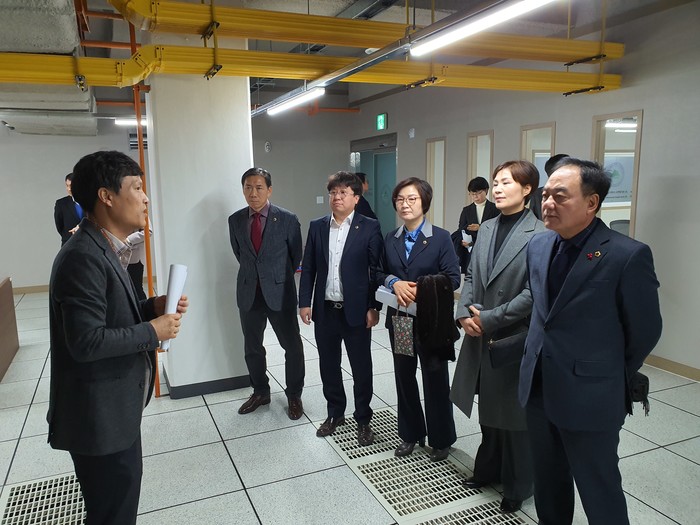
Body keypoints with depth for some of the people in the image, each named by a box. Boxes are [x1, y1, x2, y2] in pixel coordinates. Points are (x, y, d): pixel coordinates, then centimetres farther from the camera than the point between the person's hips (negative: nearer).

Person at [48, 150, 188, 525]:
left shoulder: (105, 250, 8)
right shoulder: (82, 258, -24)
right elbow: (86, 342, -28)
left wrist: (154, 307, 0)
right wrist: (153, 331, -19)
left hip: (115, 408, 10)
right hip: (99, 416, -10)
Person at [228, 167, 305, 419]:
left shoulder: (288, 219, -9)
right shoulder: (235, 220, 1)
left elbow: (296, 255, 3)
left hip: (280, 292, -3)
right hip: (249, 293, 3)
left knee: (292, 346, 7)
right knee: (252, 347, 15)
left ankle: (294, 396, 25)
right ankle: (260, 392, 34)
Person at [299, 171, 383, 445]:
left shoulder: (369, 227, -6)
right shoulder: (317, 227, 5)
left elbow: (376, 270, -7)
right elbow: (308, 268, 6)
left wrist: (374, 307, -10)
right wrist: (304, 303, 2)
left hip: (356, 311, -3)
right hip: (324, 310, 4)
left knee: (361, 368, 8)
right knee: (328, 366, 16)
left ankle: (363, 420, 26)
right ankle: (335, 413, 35)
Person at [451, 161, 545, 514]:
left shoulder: (540, 235, -15)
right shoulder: (486, 229, 8)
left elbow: (534, 293, -19)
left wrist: (489, 319, -17)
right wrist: (464, 313, -5)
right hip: (481, 336, 6)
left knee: (514, 414, 10)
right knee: (488, 410, 20)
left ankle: (517, 487, 32)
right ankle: (488, 469, 42)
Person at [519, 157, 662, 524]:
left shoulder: (628, 255, -17)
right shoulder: (538, 246, 2)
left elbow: (645, 332, -7)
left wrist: (614, 380, 5)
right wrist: (541, 355, 13)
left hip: (590, 397, -5)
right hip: (538, 387, 6)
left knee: (599, 494, 12)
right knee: (547, 484, 22)